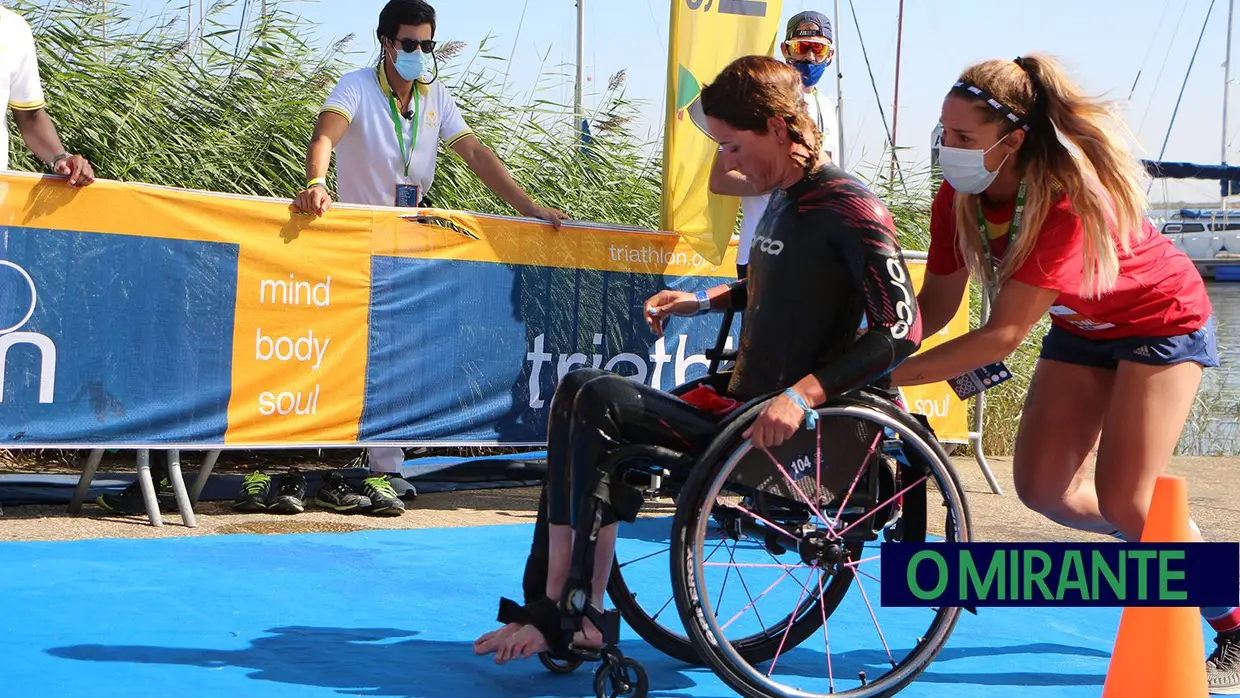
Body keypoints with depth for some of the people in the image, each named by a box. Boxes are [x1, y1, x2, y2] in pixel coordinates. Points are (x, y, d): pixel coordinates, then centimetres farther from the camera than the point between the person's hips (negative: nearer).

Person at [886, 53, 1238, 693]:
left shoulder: (1068, 198, -38)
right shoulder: (958, 198, -18)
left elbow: (1005, 334, -41)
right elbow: (934, 306, -12)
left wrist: (884, 376, -45)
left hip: (1160, 321, -7)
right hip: (1081, 327, 7)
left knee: (1124, 500, -14)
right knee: (1042, 486, 1)